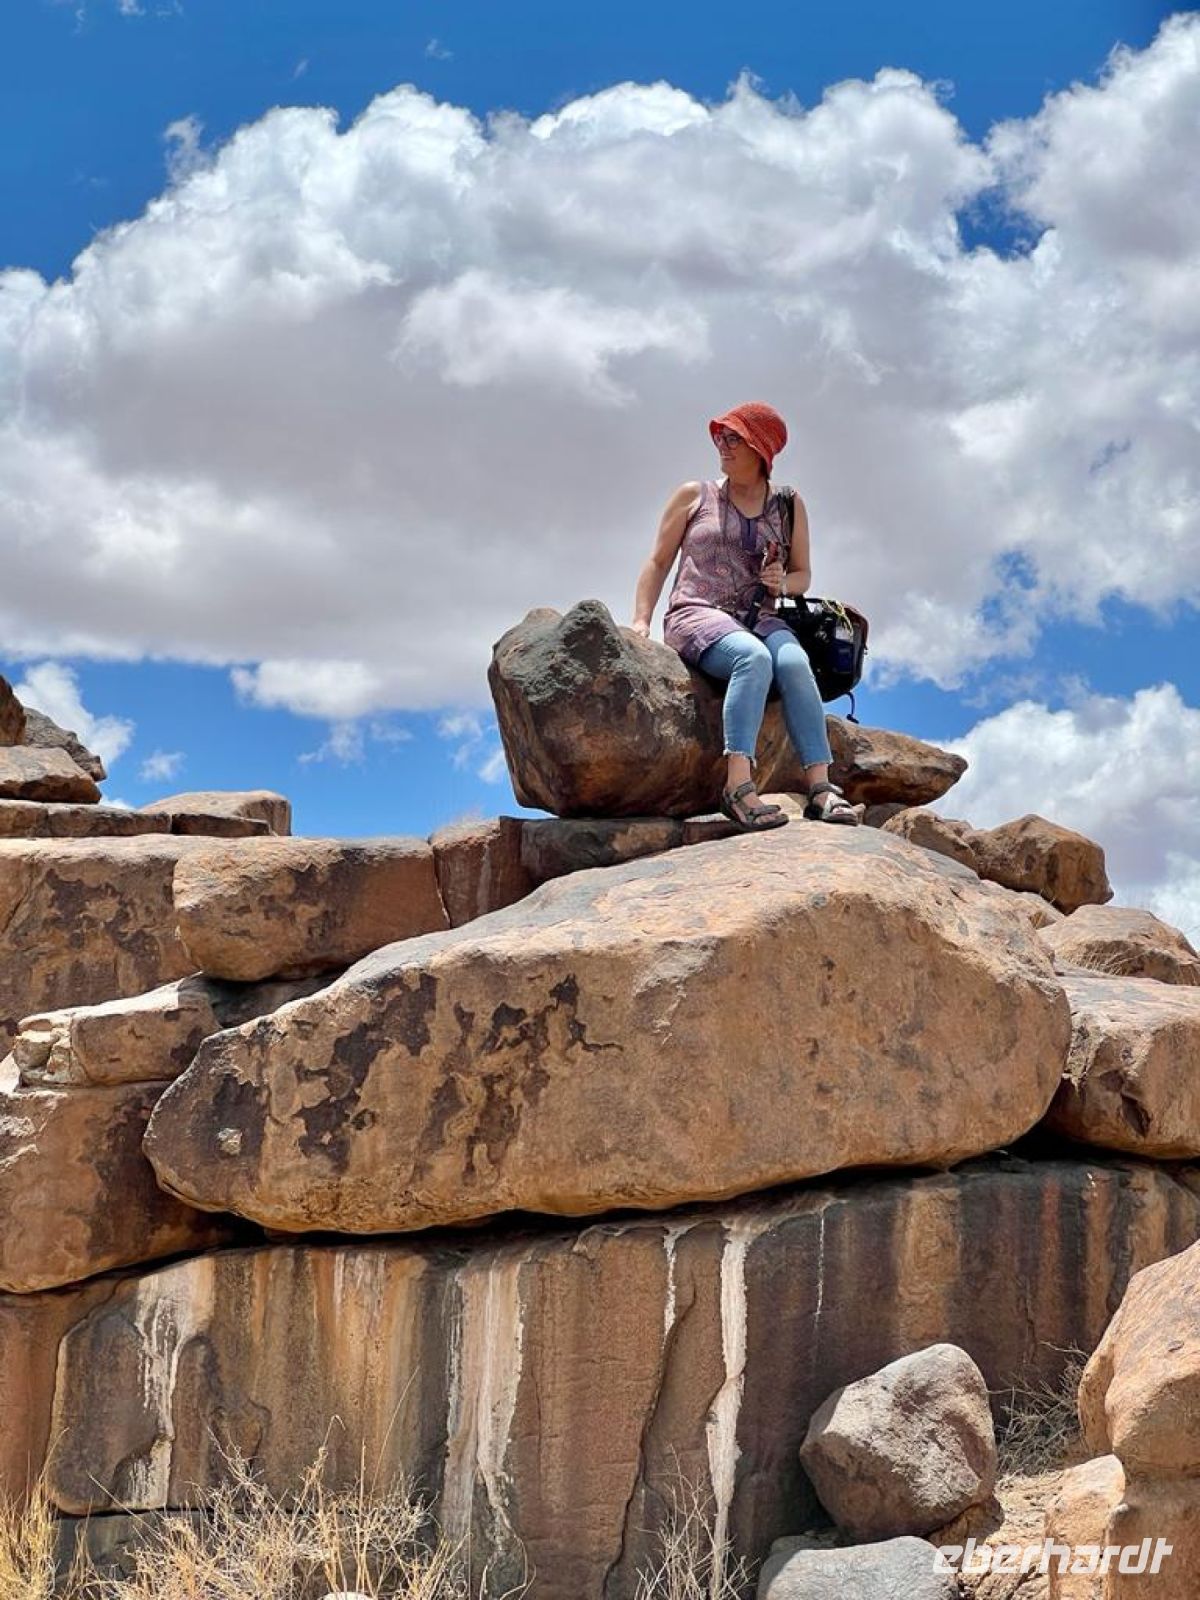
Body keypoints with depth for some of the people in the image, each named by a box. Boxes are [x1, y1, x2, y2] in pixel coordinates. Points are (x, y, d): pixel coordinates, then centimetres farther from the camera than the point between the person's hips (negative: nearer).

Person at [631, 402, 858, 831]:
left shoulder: (789, 507, 17)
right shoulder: (694, 497, 13)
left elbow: (802, 575, 20)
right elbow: (658, 563, 12)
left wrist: (783, 583, -5)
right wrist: (641, 621, -2)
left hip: (758, 618, 3)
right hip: (696, 615, -2)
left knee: (793, 662, -33)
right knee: (754, 657, -37)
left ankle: (821, 788, -41)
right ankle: (739, 786, -48)